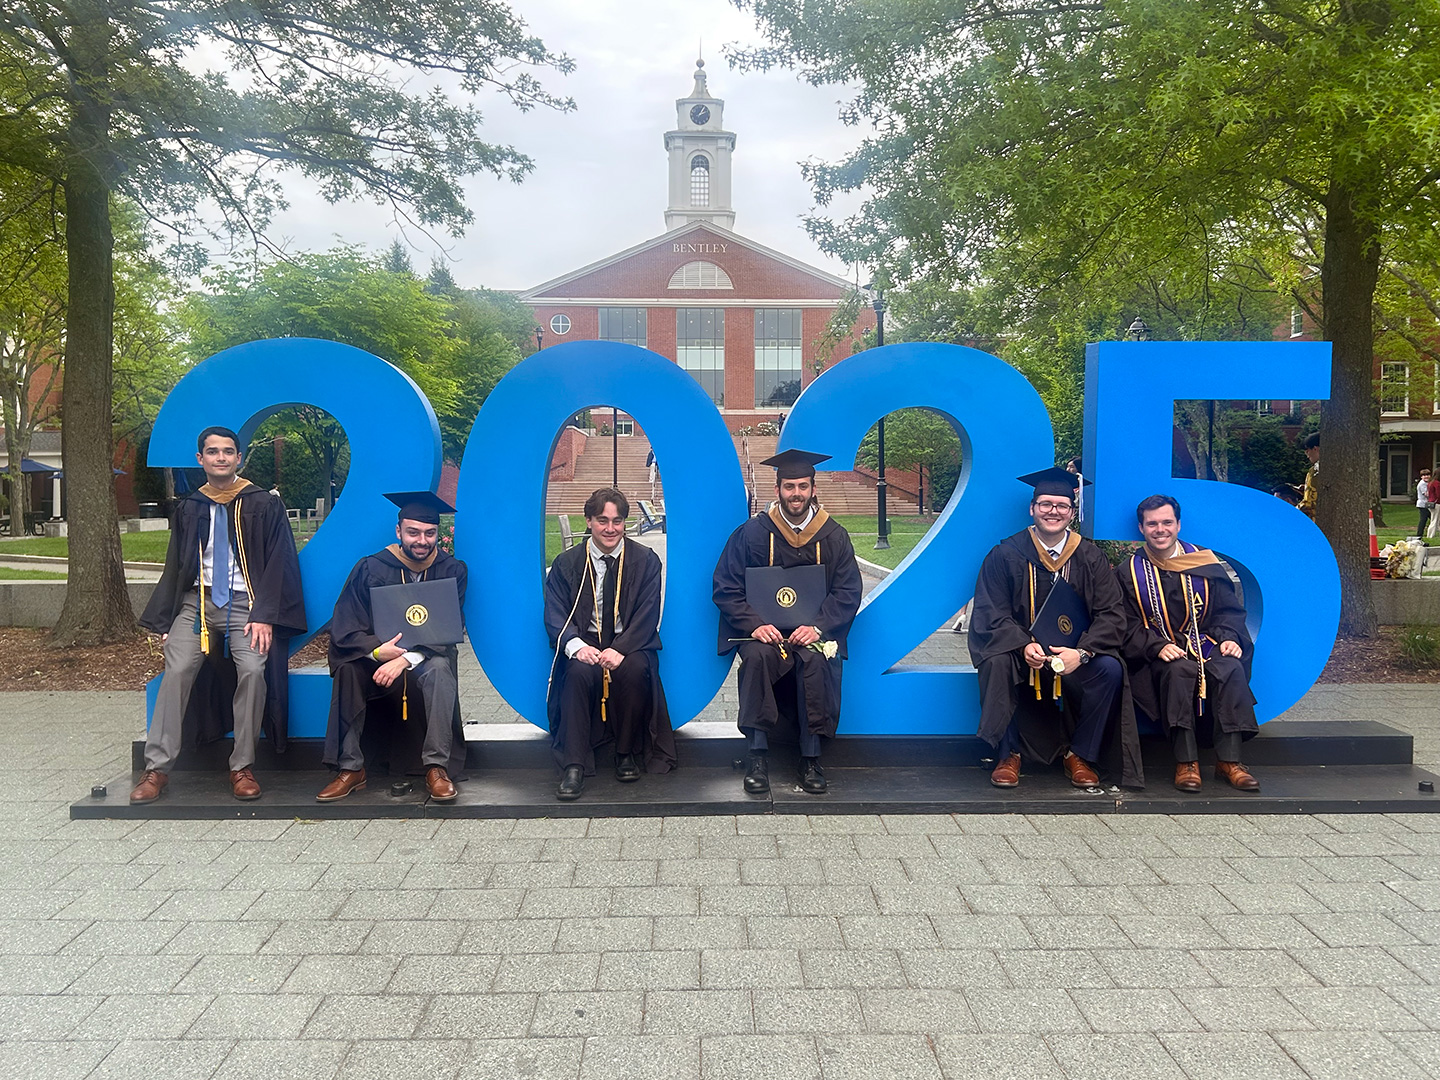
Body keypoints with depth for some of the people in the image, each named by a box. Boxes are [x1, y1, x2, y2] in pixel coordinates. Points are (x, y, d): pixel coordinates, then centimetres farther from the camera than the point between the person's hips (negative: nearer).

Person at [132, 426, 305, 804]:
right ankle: (157, 768, -11)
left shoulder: (263, 505, 4)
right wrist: (164, 621, 9)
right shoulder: (189, 508, 14)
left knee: (253, 668, -25)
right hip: (197, 600, 3)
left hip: (245, 603, -3)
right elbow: (174, 567, 17)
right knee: (177, 669, -19)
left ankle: (242, 767, -13)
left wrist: (264, 615, -11)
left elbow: (278, 563, 0)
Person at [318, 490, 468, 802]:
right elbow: (343, 629, -10)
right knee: (347, 668, -30)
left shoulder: (452, 571, -5)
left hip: (427, 659, -1)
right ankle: (350, 768, -22)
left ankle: (437, 766, -30)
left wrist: (406, 659, -28)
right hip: (375, 658, 1)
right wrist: (378, 651, -29)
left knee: (440, 668, -34)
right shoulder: (370, 569, -5)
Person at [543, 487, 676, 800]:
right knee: (579, 671, -32)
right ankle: (573, 766, -28)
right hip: (585, 644, 1)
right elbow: (555, 614, -1)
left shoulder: (645, 560, 4)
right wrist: (576, 645, -22)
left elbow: (647, 615, -6)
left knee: (633, 669, -33)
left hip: (629, 647, 0)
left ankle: (627, 754, -13)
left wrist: (620, 649, -22)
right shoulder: (566, 563, 6)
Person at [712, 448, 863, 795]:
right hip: (763, 631, 0)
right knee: (757, 656, -33)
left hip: (814, 632, 0)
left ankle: (810, 758, -19)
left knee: (815, 659, -32)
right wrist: (754, 625, -18)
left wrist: (817, 627, -18)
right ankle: (758, 756, -24)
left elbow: (848, 593, 0)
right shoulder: (752, 533, 0)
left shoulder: (834, 536, 3)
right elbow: (726, 589, -1)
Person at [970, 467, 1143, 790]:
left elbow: (1111, 614, -5)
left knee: (1110, 669, -27)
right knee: (996, 663, -33)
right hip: (1021, 654, -1)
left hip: (1074, 655, 2)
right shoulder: (1006, 555, -3)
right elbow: (991, 614, -8)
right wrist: (1024, 645, -28)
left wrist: (1081, 652, -24)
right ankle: (1008, 754, -14)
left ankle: (1078, 754, -6)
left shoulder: (1090, 558, 2)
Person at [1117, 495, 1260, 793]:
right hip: (1159, 653, -2)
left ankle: (1229, 760, -29)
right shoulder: (1129, 572, 7)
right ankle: (1186, 762, -34)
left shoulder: (1205, 563, 13)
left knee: (1231, 668, -30)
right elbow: (1128, 625, 0)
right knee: (1178, 671, -35)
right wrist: (1157, 646, -19)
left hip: (1206, 643, 2)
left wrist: (1229, 637, -10)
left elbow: (1229, 609, 12)